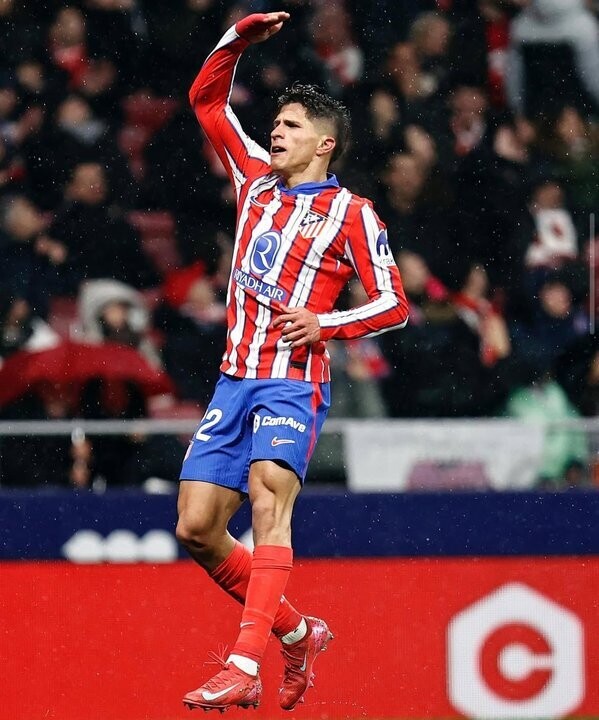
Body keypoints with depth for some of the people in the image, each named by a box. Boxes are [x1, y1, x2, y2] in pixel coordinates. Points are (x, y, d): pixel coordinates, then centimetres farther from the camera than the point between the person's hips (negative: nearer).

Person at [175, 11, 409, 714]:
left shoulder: (351, 213, 0)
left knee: (268, 499, -27)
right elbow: (206, 99, 23)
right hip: (235, 378, 6)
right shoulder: (256, 179, 16)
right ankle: (297, 632, 18)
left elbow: (394, 304, 0)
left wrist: (324, 323, -15)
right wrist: (238, 38, 9)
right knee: (197, 529, 0)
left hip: (294, 379, -6)